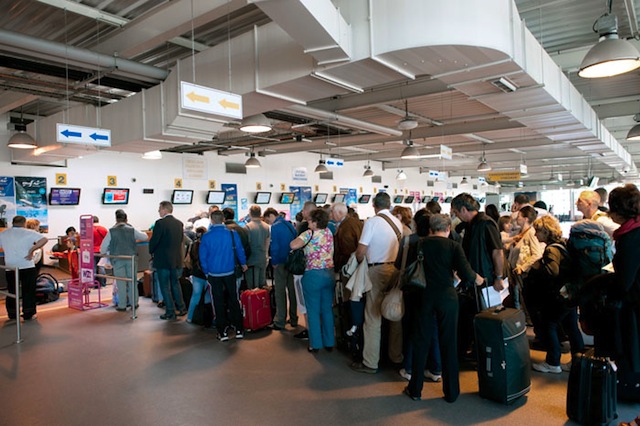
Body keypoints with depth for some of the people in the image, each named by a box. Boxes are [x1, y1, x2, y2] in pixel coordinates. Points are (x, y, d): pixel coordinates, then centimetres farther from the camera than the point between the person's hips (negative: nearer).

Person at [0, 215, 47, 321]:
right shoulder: (29, 233, -4)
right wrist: (32, 250, -11)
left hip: (10, 268, 3)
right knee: (28, 291, 6)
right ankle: (28, 314, 10)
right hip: (27, 266, -3)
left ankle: (12, 315, 22)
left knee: (12, 291, 15)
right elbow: (44, 240, -15)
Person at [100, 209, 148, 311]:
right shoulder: (132, 230, -1)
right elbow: (145, 237, 8)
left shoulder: (111, 231, -4)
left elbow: (103, 247, -2)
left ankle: (122, 305, 8)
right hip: (131, 259, 1)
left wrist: (104, 253, 19)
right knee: (132, 281, 10)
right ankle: (134, 303, 18)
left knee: (121, 283, 4)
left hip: (118, 260, -1)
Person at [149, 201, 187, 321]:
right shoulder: (179, 223, 4)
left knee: (165, 287, 4)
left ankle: (170, 313, 8)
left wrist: (151, 252, 4)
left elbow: (153, 240, -15)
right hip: (177, 259, 6)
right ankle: (181, 308, 25)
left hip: (163, 260, -6)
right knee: (175, 284, 20)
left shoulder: (160, 223, -16)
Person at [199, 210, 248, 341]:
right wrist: (243, 263, 19)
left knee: (219, 302, 8)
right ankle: (239, 329, 14)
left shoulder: (206, 237, -8)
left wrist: (206, 272, 11)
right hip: (230, 272, 1)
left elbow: (203, 257, -2)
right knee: (233, 300, 11)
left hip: (214, 274, 0)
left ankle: (223, 332, 13)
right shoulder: (232, 234, -8)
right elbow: (240, 250, 1)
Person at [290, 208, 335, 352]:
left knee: (313, 311, 6)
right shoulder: (329, 232, 6)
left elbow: (293, 245, -23)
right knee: (327, 309, 13)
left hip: (313, 275, -5)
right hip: (329, 274, 5)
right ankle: (329, 343, 21)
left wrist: (301, 239, -3)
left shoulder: (309, 233, -10)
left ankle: (315, 344, 13)